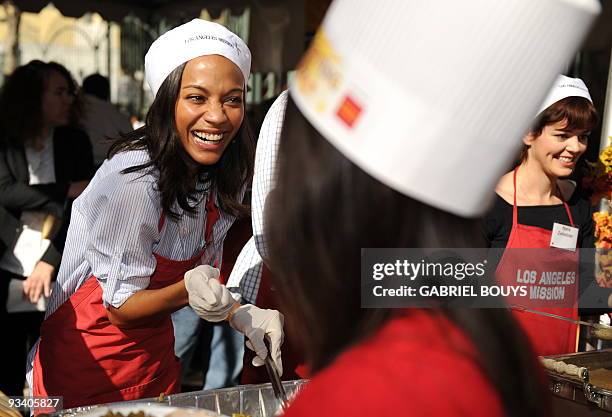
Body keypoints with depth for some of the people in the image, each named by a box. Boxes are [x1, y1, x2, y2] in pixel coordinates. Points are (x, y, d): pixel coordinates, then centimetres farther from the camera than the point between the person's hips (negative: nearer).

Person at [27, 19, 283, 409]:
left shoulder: (223, 179, -7)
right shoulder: (132, 181, -27)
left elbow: (205, 272, 2)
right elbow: (120, 308, -21)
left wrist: (243, 315, -16)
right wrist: (187, 290, -38)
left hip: (157, 358, 7)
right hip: (87, 370, -6)